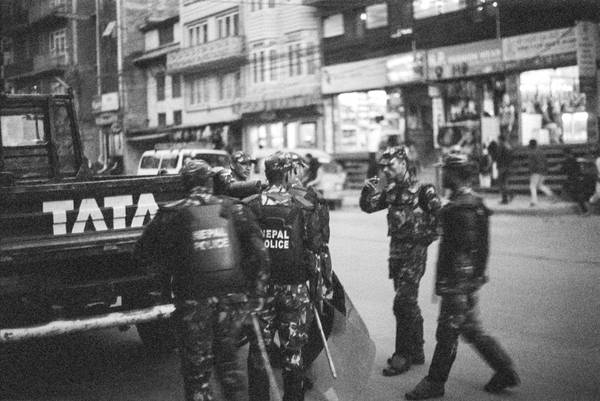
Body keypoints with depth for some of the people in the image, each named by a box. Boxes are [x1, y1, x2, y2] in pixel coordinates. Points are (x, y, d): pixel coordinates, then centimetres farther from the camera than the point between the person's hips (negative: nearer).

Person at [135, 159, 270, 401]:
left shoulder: (171, 215, -2)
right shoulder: (235, 209, 3)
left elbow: (143, 252, 5)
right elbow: (259, 253, -3)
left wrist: (167, 268, 20)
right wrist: (258, 292, 3)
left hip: (193, 299, -3)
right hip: (233, 297, 3)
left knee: (196, 367, 11)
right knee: (226, 357, 24)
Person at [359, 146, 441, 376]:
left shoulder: (421, 189, -11)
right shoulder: (391, 191, 9)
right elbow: (366, 206, 8)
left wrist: (426, 236, -10)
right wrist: (377, 186, -4)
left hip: (414, 250, -8)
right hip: (396, 249, 8)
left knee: (402, 303, -9)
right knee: (408, 303, 14)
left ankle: (402, 356, -1)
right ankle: (416, 352, 25)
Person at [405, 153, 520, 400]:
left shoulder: (463, 208, -19)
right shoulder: (472, 202, 13)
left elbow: (464, 250, -22)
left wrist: (454, 285, -21)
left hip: (459, 280, -10)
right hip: (467, 279, 10)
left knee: (448, 332, 1)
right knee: (470, 329, 17)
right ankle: (505, 370, 22)